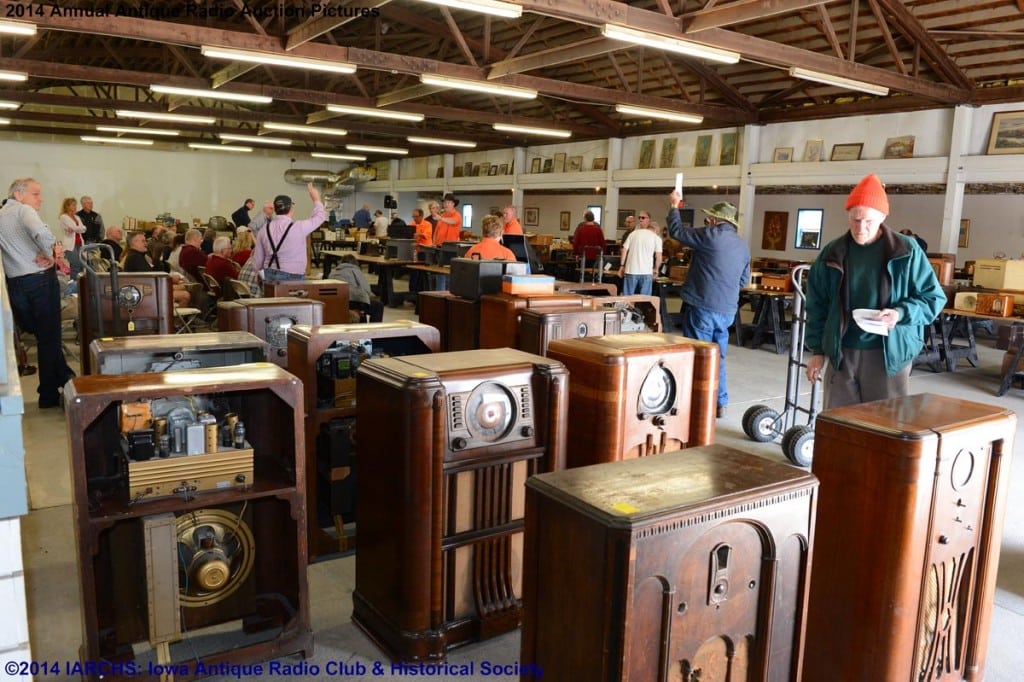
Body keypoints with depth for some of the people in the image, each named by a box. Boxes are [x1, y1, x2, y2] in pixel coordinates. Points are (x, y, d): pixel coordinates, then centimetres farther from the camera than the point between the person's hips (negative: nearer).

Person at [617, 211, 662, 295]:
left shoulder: (633, 234, 7)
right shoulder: (655, 237, 2)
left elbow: (624, 250, 2)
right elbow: (658, 257, -5)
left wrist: (622, 266, 9)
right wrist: (656, 269, 11)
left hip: (631, 270, 1)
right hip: (646, 271, -1)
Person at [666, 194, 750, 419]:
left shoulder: (711, 235, -10)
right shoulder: (743, 245, 11)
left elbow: (677, 231, -1)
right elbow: (743, 279, 19)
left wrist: (674, 206, 14)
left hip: (702, 307, -7)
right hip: (728, 310, 7)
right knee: (717, 358, 17)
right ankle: (720, 404, 23)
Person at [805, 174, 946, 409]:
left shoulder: (906, 251, -2)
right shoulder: (832, 253, 5)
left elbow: (934, 297, 1)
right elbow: (816, 305, 10)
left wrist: (901, 313, -17)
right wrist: (817, 350, 6)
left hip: (889, 354, -2)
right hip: (840, 354, 2)